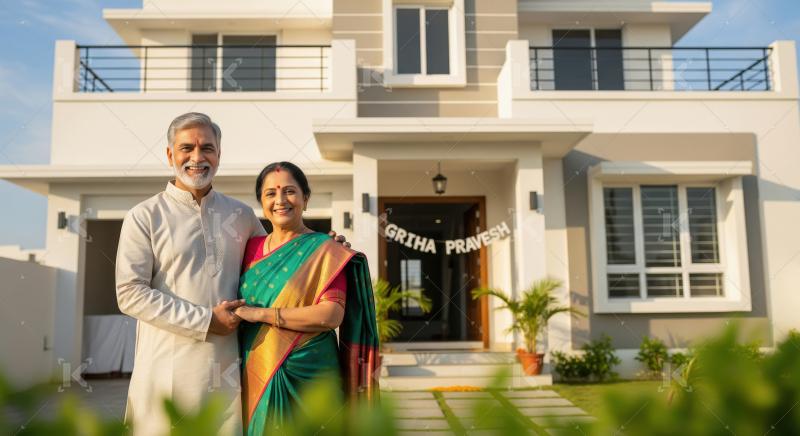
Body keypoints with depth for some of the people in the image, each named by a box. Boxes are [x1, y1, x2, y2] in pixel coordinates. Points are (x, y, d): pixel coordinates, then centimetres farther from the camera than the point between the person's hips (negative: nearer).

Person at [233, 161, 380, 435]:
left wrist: (261, 314, -18)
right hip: (254, 378, 4)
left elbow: (331, 315, -18)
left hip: (306, 379, -4)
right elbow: (236, 309, 20)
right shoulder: (251, 248, 8)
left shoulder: (324, 251, -7)